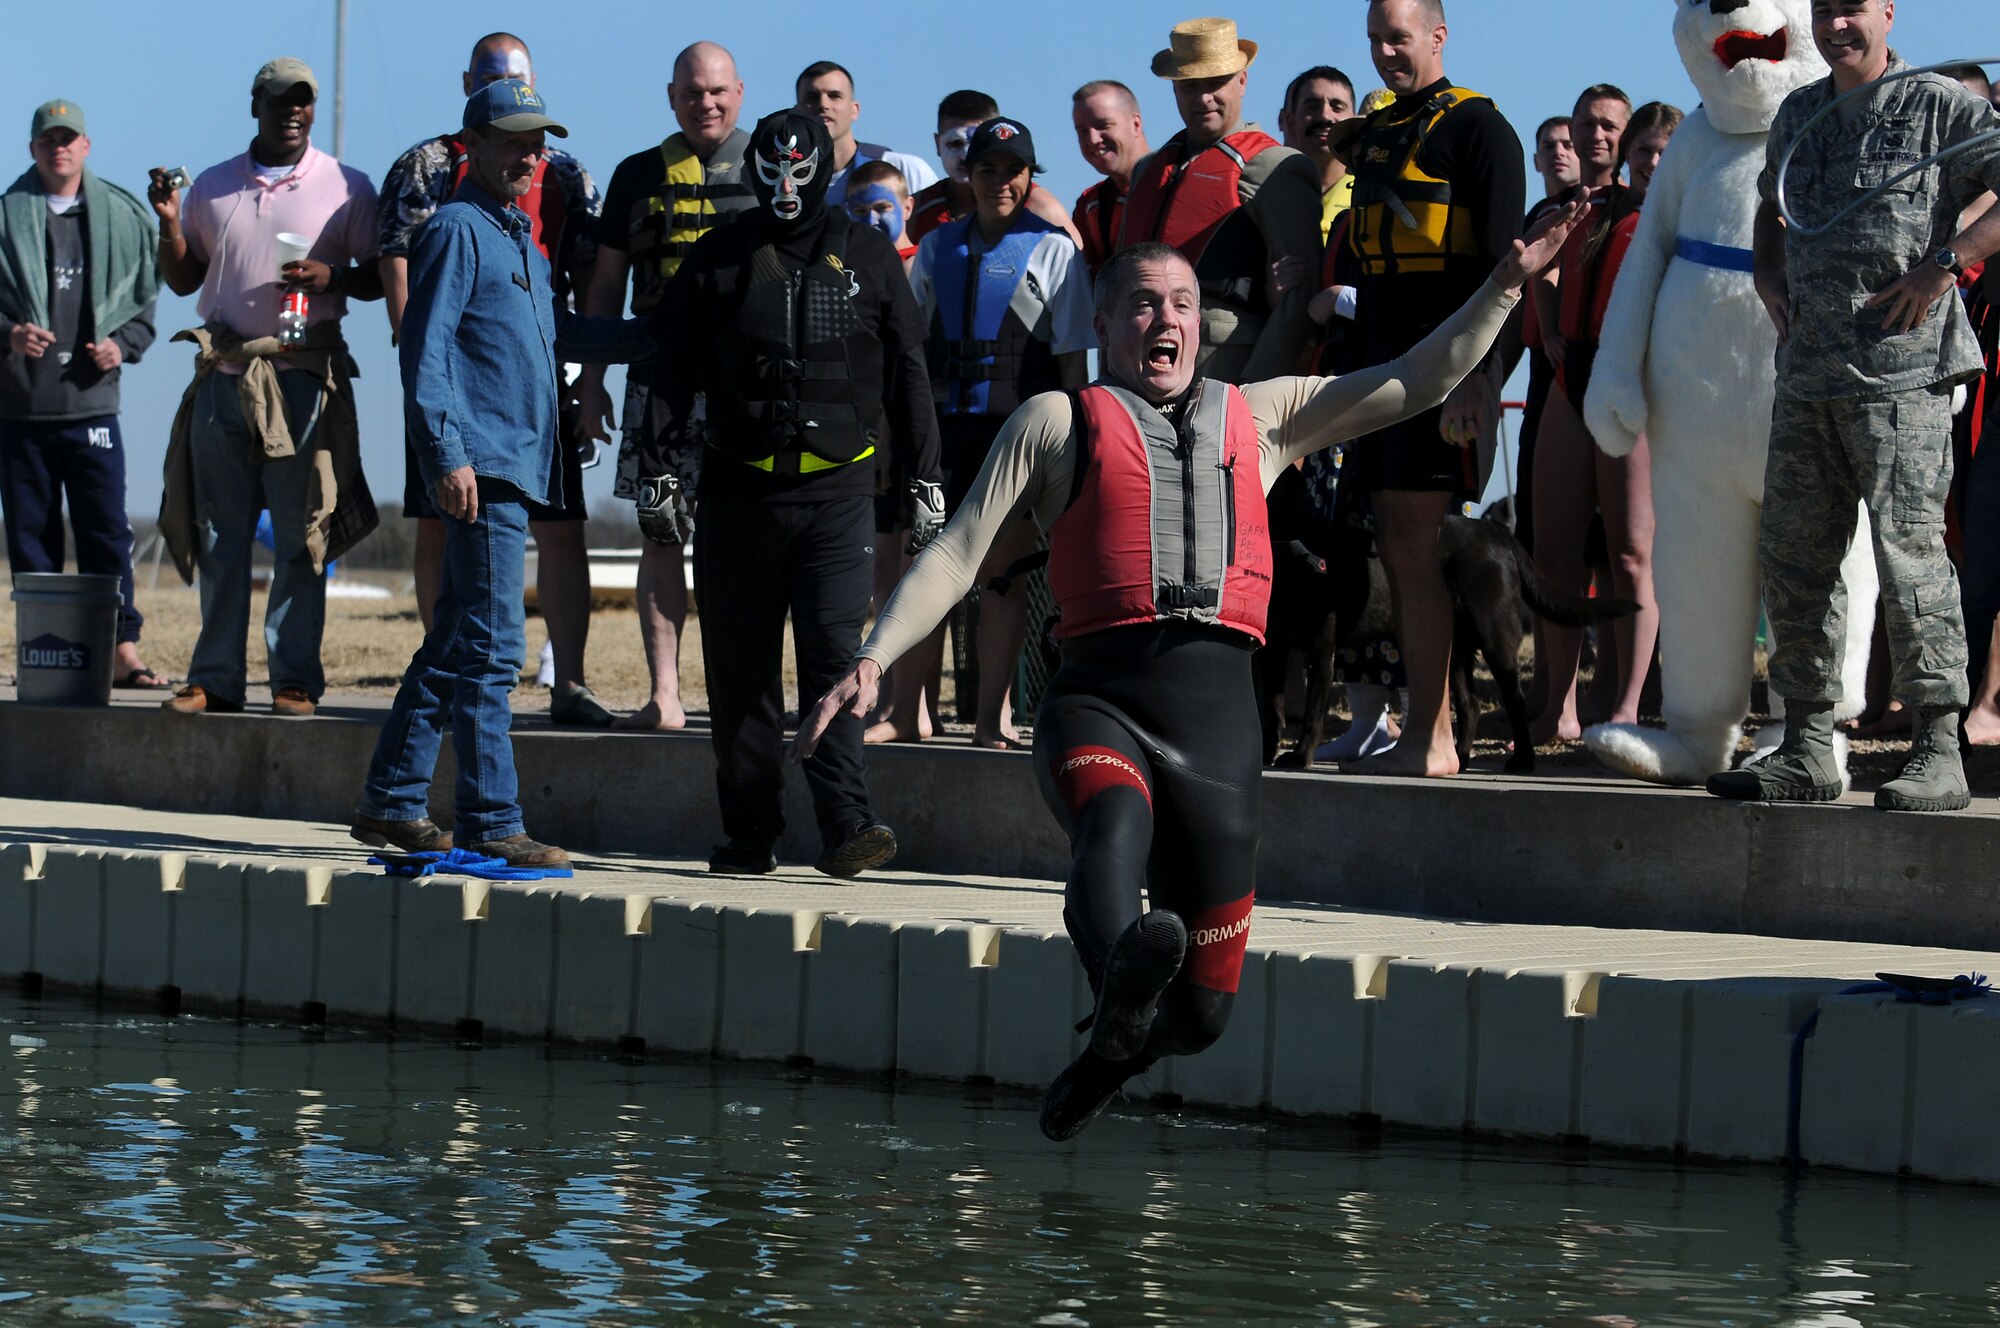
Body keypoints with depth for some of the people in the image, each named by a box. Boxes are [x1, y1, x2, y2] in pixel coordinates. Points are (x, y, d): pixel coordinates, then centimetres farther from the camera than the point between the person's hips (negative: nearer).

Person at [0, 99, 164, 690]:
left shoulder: (123, 218, 9)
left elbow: (144, 303, 14)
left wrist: (123, 344, -4)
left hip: (92, 402, 0)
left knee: (107, 531, -5)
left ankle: (123, 651, -4)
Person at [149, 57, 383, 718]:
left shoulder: (345, 187, 4)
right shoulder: (213, 186, 13)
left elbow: (381, 274, 6)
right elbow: (183, 280, 18)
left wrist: (332, 279, -13)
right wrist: (169, 223, 0)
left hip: (305, 374, -3)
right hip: (224, 376, 3)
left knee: (301, 535, -4)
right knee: (221, 537, 4)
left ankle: (295, 677, -2)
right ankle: (216, 677, 7)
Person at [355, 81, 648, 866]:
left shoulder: (519, 240, 20)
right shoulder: (459, 230, -6)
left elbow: (560, 330, 33)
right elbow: (426, 349, -13)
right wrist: (447, 455, -19)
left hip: (519, 465, 9)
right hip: (480, 465, -9)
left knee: (453, 645, 13)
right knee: (491, 648, -10)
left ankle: (390, 803, 19)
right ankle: (490, 824, -10)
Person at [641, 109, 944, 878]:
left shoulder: (867, 259, 8)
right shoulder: (718, 261, 8)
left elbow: (907, 376, 13)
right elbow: (673, 373, 11)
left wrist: (925, 483, 10)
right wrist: (659, 474, 5)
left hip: (837, 490, -1)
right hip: (739, 490, 1)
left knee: (836, 654, -13)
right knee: (739, 667, 3)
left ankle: (845, 827, -18)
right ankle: (750, 835, 10)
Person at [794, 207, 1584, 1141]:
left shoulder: (1261, 417, 27)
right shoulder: (1056, 422, 19)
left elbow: (1418, 383, 27)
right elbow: (955, 554, 14)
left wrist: (1506, 285, 17)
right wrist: (871, 661, 1)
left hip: (1219, 702, 3)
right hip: (1099, 693, -3)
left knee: (1202, 1007, 0)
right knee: (1114, 824, -40)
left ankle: (1109, 1056, 29)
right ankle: (1125, 972, -66)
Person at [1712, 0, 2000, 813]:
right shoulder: (1799, 113, 18)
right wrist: (1767, 272, 16)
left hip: (1902, 373, -7)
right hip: (1806, 375, 7)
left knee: (1908, 554, -10)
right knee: (1792, 557, 6)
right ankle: (1806, 750, 14)